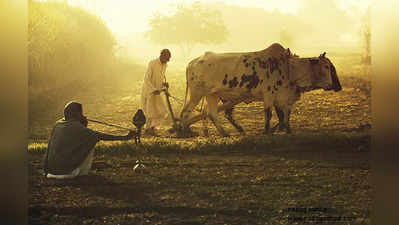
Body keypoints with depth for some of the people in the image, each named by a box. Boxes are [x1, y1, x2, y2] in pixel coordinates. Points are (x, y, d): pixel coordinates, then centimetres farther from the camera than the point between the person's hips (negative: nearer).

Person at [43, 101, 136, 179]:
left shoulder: (58, 124, 7)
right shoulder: (75, 127, -14)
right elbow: (101, 136, -16)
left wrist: (83, 125, 5)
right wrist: (125, 138, -13)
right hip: (65, 169, -7)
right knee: (90, 144, 2)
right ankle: (83, 172, 9)